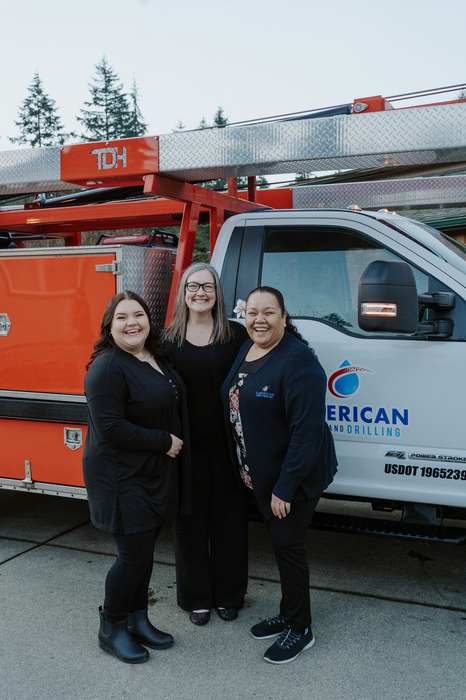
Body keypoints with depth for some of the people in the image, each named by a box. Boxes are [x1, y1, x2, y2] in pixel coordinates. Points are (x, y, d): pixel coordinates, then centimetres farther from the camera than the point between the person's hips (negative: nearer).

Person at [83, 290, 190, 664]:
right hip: (123, 478, -8)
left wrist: (174, 443, 7)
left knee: (146, 549, 16)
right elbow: (110, 427, -25)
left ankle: (138, 620, 33)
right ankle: (111, 628, 21)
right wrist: (165, 442, -19)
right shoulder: (107, 368, -19)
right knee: (134, 553, -1)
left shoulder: (158, 358, 7)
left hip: (157, 475, 8)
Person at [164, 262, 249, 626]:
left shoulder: (236, 335, -1)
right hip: (188, 445, 1)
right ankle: (197, 597, 29)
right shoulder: (170, 339, 3)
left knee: (229, 518, 10)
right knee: (192, 520, 10)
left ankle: (228, 596, 30)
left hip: (227, 444, 0)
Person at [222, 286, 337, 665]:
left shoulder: (298, 360, -23)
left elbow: (307, 430, -25)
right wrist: (251, 471, 13)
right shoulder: (246, 351, 5)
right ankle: (287, 613, 37)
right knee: (278, 540, 19)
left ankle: (299, 629, 21)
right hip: (260, 473, 8)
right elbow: (236, 407, 15)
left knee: (287, 544, 2)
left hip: (295, 476, -8)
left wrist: (285, 487, -24)